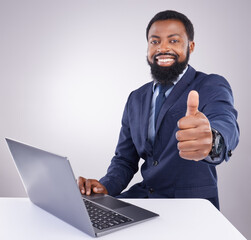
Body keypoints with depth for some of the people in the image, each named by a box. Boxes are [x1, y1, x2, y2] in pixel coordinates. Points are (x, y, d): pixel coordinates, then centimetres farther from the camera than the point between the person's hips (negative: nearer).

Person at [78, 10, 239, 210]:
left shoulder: (212, 87, -6)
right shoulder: (136, 99, 9)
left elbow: (225, 123, -29)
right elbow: (125, 159, 12)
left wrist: (211, 141, -54)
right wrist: (105, 187, -9)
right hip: (144, 194, 4)